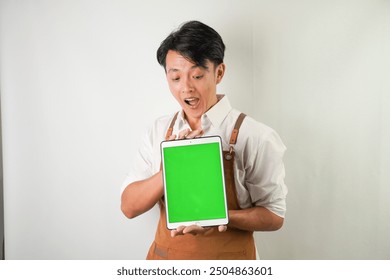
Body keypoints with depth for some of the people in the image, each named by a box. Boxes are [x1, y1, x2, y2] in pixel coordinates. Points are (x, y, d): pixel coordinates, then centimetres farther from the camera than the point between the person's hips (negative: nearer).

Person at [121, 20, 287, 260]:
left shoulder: (255, 137, -16)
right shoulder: (160, 130, -4)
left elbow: (274, 216, -10)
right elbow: (129, 207, -7)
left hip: (227, 257, -3)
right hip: (164, 254, 4)